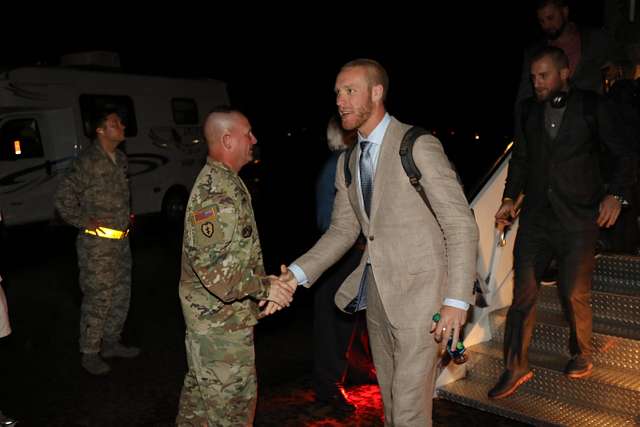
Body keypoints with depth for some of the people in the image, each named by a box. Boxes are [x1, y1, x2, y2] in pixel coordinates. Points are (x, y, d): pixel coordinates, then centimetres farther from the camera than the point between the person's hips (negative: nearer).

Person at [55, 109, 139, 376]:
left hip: (121, 241, 8)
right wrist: (85, 222, -14)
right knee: (98, 299, -1)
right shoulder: (88, 161, -15)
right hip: (97, 244, -8)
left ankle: (111, 343, 32)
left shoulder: (120, 158, 10)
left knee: (121, 294, 16)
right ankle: (90, 354, 14)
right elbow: (63, 197, -13)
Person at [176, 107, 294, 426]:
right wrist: (263, 287, -21)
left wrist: (263, 282, 8)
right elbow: (212, 265, -30)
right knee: (231, 400, 5)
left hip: (210, 313, 10)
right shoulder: (218, 191, -24)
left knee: (201, 386, 24)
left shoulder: (222, 181, 9)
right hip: (222, 318, -10)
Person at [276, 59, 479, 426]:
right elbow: (343, 230, 12)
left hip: (418, 291, -6)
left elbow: (461, 226, -13)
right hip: (376, 293, 7)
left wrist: (457, 299, -18)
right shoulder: (348, 164, 9)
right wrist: (297, 274, -1)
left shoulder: (419, 147, -12)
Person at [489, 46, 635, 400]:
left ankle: (581, 355, 31)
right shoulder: (531, 110, 11)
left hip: (577, 218, -3)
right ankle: (516, 368, 10)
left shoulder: (592, 106, 1)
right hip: (535, 215, 3)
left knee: (574, 294, 6)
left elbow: (623, 155, 2)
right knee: (522, 292, 1)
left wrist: (615, 194, -12)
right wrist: (509, 198, 7)